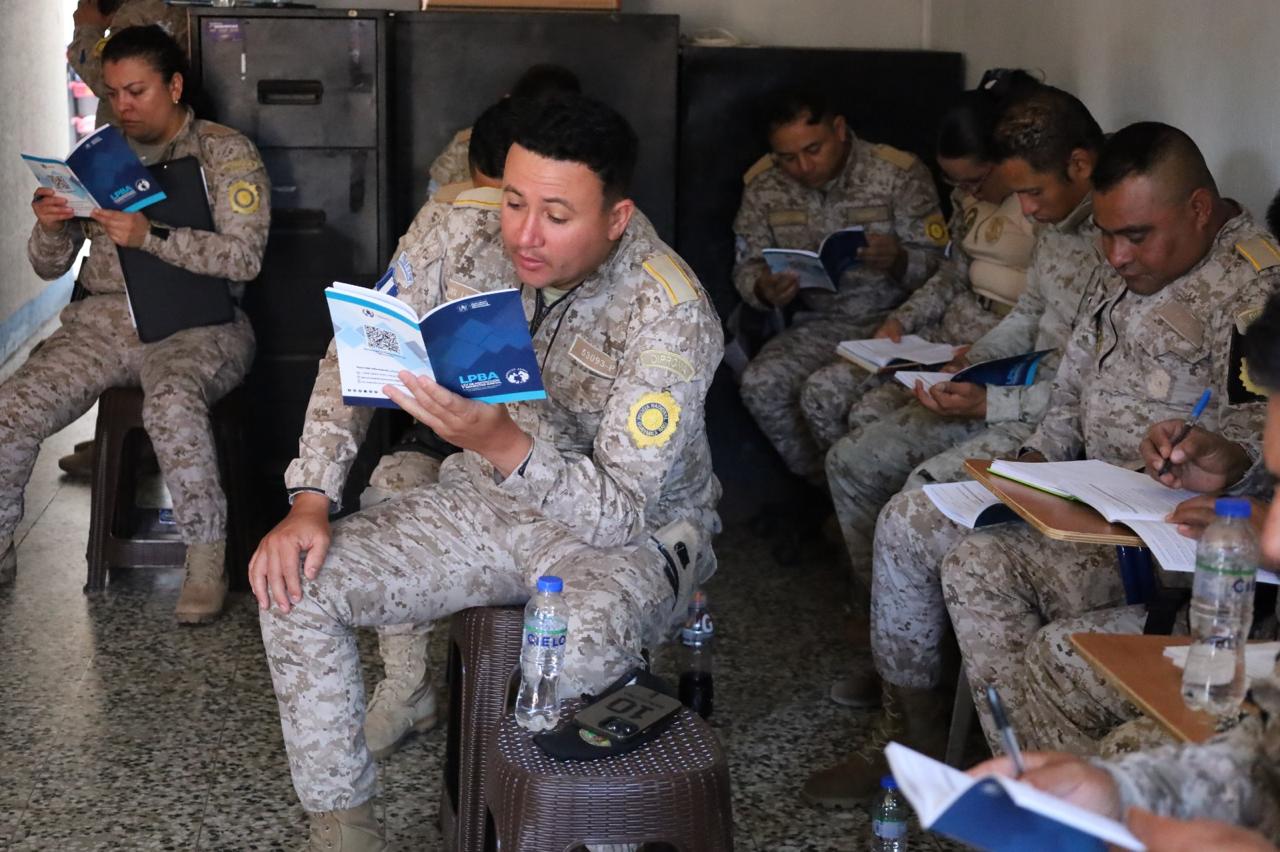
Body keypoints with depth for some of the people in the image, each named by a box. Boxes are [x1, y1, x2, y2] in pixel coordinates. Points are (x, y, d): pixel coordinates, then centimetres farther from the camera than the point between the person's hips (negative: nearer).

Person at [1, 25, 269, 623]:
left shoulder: (226, 152, 1)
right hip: (103, 319, 5)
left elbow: (244, 257, -12)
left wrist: (151, 236, -23)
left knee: (172, 404, -37)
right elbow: (49, 267, 14)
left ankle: (206, 557, -23)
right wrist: (50, 227, -9)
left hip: (195, 324, -4)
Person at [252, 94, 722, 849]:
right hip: (490, 500, 5)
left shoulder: (670, 314, -27)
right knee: (295, 586, -11)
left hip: (633, 531, -5)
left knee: (579, 649, -40)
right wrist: (311, 502, -12)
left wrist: (499, 442, -44)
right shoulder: (471, 236, -12)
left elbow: (620, 512, -28)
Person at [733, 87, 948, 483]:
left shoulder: (899, 174, -8)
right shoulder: (763, 187, 2)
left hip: (891, 318, -4)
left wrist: (898, 260, -33)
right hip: (818, 324, 5)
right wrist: (764, 290, -18)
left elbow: (936, 261, -9)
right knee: (760, 385, -25)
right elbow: (746, 267, 8)